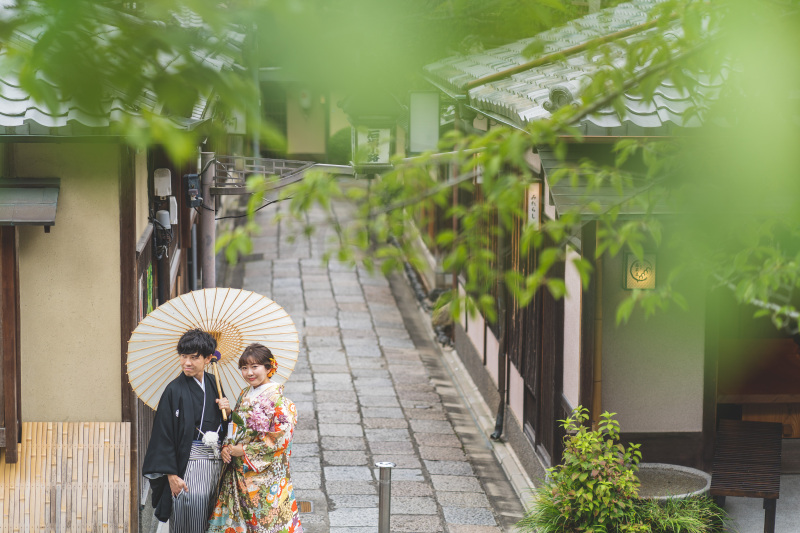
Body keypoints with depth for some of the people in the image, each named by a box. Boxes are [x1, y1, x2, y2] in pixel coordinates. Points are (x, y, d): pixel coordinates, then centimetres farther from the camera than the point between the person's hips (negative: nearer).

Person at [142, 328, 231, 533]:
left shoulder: (213, 384, 9)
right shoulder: (174, 390, -7)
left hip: (216, 462, 5)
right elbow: (164, 435, -8)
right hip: (189, 465, -5)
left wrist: (227, 411, -3)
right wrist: (172, 475, -13)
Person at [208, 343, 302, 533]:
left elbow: (279, 439, -16)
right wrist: (227, 448, -2)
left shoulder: (278, 400, -12)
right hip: (238, 472, 7)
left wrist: (244, 451, -14)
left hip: (266, 473, -7)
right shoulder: (245, 395, 11)